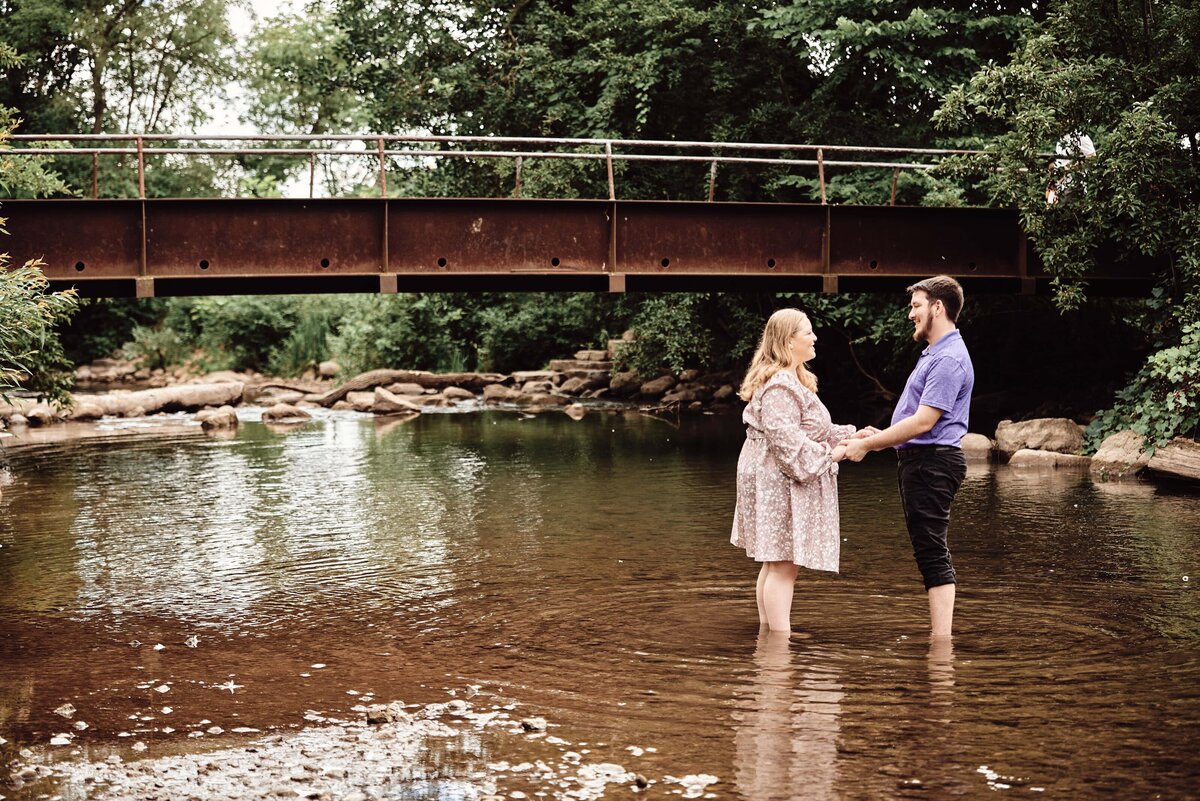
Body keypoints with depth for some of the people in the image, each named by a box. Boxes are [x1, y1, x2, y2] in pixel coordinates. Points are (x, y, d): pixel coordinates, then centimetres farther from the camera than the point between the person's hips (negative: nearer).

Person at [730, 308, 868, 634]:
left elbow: (814, 430, 20)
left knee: (774, 564, 16)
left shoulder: (794, 380, 18)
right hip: (780, 483, -11)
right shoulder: (779, 386, -18)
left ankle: (767, 630, 23)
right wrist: (829, 455, -19)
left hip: (777, 483, 11)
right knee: (784, 565, -9)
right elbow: (784, 437, -25)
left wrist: (853, 436, 11)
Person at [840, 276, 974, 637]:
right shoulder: (934, 353, 18)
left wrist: (868, 444, -16)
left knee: (932, 554, -10)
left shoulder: (949, 359, -16)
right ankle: (940, 636, 18)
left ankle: (941, 641, -8)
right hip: (919, 461, 11)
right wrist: (880, 436, 12)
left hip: (932, 462, -11)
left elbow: (923, 421, -22)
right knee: (929, 553, 13)